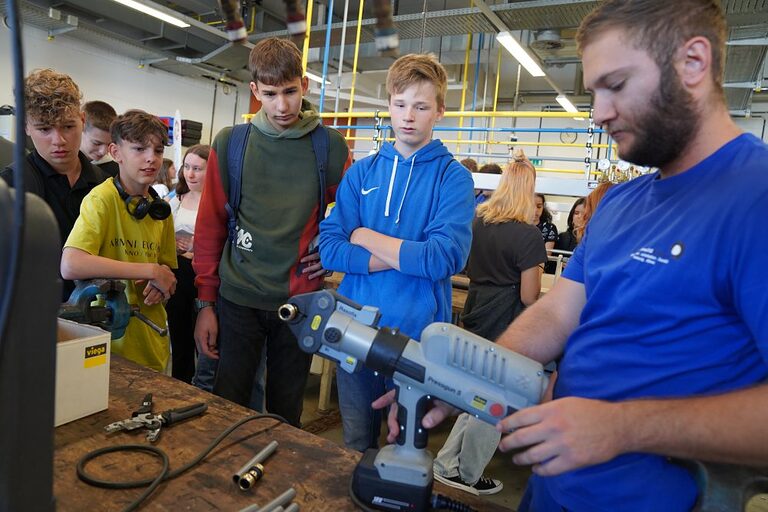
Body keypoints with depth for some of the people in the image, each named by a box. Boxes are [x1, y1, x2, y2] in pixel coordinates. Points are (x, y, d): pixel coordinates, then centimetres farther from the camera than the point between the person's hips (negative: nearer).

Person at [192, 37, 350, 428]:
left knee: (286, 413, 14)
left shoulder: (331, 147, -1)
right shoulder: (229, 143, -1)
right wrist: (205, 303, 1)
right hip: (238, 299, 0)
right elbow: (210, 227, 1)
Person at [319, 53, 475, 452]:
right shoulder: (362, 172, 5)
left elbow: (444, 258, -18)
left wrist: (366, 237, -9)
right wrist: (407, 256, -14)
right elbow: (329, 249, -5)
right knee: (357, 447, 21)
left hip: (417, 333, -2)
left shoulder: (453, 177, -4)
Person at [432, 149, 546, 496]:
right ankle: (467, 475, 26)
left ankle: (446, 464, 27)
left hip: (475, 319, 7)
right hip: (507, 329, -6)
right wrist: (535, 272, 4)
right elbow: (529, 298, -14)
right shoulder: (528, 234, -16)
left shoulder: (478, 221, 3)